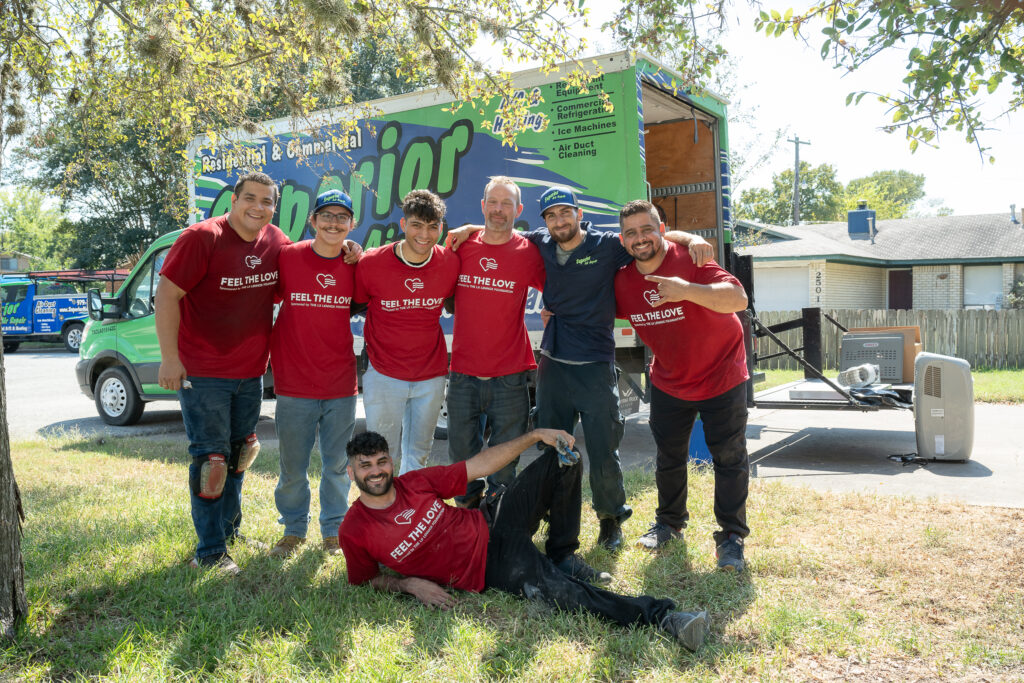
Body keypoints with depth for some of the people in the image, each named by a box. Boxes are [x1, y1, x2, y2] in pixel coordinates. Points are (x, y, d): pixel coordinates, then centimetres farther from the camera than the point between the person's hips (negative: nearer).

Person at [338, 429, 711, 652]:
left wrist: (537, 435, -8)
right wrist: (409, 584, -14)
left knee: (563, 458, -7)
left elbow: (480, 466, 0)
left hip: (494, 524, 5)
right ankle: (659, 616, -28)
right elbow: (366, 579, 6)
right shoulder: (354, 531, -10)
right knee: (551, 589, -32)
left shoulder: (416, 482, -3)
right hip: (488, 570, -4)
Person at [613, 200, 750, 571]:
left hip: (721, 377, -4)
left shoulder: (690, 261, -24)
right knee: (668, 457, 15)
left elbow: (738, 299, -37)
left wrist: (688, 290, -51)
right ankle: (669, 521, 35)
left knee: (729, 458, 0)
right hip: (668, 383, 5)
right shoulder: (623, 280, -7)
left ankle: (731, 536, 13)